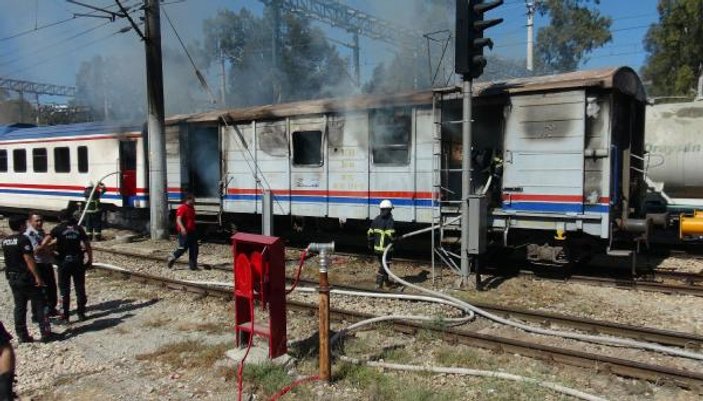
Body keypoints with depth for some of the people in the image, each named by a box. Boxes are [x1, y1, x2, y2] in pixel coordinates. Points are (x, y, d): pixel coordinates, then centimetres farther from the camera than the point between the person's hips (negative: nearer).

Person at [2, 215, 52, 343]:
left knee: (19, 307, 11)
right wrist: (38, 277, -18)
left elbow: (10, 258, 17)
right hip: (26, 277, -7)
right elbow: (29, 260, -20)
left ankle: (22, 335, 13)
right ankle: (45, 333, 2)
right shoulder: (23, 240, -16)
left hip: (13, 278, 7)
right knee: (39, 305, 2)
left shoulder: (5, 241, 8)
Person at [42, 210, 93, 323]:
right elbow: (87, 245, 2)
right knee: (80, 288, 12)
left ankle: (65, 316, 6)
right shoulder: (79, 229, 4)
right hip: (78, 261, 2)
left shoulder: (58, 228, -2)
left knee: (64, 290, 5)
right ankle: (81, 313, 18)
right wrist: (90, 260, 8)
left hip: (64, 262, -2)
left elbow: (45, 242, -17)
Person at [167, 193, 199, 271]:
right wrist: (182, 228, -35)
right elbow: (178, 219, -22)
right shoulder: (182, 208, -12)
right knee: (183, 248, -6)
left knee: (194, 248, 6)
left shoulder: (192, 208, 15)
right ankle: (172, 258, 13)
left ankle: (193, 265, 12)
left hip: (191, 232, 9)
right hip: (184, 232, -9)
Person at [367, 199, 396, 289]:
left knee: (382, 264, 20)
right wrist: (394, 240, -6)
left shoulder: (376, 219, 7)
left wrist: (370, 243, 21)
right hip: (386, 247, -6)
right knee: (384, 265, 4)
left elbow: (370, 233, 10)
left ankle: (386, 281, 32)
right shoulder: (389, 220, -14)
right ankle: (379, 283, 3)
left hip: (377, 247, 7)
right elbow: (391, 234, -25)